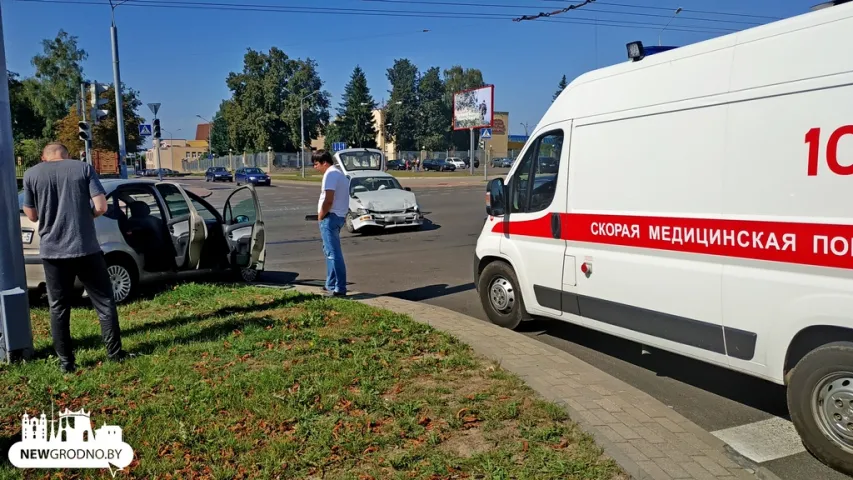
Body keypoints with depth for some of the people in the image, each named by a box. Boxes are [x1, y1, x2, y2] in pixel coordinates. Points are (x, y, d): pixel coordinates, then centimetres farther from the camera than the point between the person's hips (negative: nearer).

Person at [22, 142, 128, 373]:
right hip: (86, 248, -1)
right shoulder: (84, 168, 0)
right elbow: (101, 207, -7)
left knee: (59, 307, 12)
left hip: (52, 251, 1)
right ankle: (115, 352, 14)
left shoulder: (31, 174, 4)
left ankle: (66, 361, 15)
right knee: (104, 302, 10)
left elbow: (32, 215, 9)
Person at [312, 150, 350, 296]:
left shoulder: (330, 174, -14)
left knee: (334, 253, -9)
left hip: (331, 217, -11)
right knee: (330, 252, 18)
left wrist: (320, 216, -9)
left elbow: (328, 200, -23)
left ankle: (340, 288, -8)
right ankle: (331, 285, 26)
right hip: (339, 215, 11)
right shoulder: (339, 173, 18)